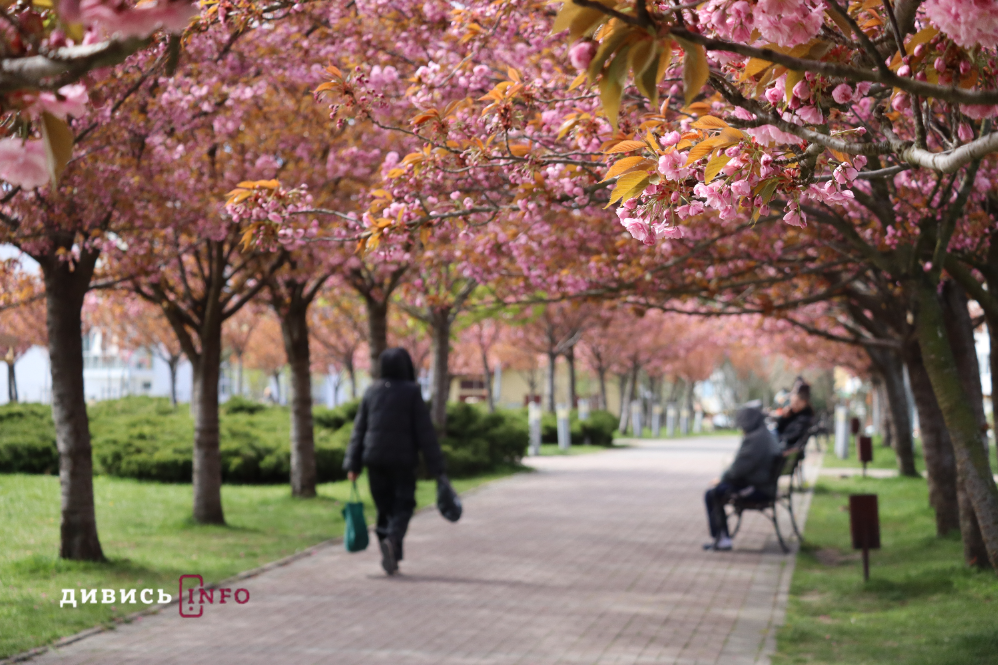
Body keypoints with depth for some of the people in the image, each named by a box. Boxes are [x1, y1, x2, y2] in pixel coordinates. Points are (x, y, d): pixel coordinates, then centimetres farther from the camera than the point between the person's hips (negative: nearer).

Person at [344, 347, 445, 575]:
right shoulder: (412, 392, -7)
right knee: (403, 505, 4)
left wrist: (353, 465, 7)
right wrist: (436, 467, -4)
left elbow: (359, 429, 5)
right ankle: (392, 540, -23)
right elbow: (425, 431, -8)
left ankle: (390, 558, 7)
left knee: (384, 507, 12)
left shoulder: (371, 392, 5)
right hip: (402, 458, -3)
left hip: (375, 458, 4)